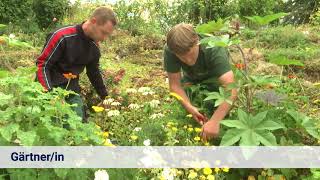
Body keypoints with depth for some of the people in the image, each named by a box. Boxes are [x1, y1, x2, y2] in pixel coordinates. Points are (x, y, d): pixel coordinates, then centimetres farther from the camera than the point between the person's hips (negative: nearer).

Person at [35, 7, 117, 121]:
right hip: (52, 86, -5)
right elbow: (42, 64, -16)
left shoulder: (94, 46, 0)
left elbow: (94, 73, 13)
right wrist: (50, 93, -24)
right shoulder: (62, 36, -20)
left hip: (72, 88, 5)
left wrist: (105, 97, 15)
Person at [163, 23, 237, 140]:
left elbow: (231, 89, -50)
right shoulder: (169, 51, -35)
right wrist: (189, 107, -43)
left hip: (215, 76, -2)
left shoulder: (214, 49, -42)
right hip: (191, 77, 2)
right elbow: (175, 84, -29)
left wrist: (214, 121, -58)